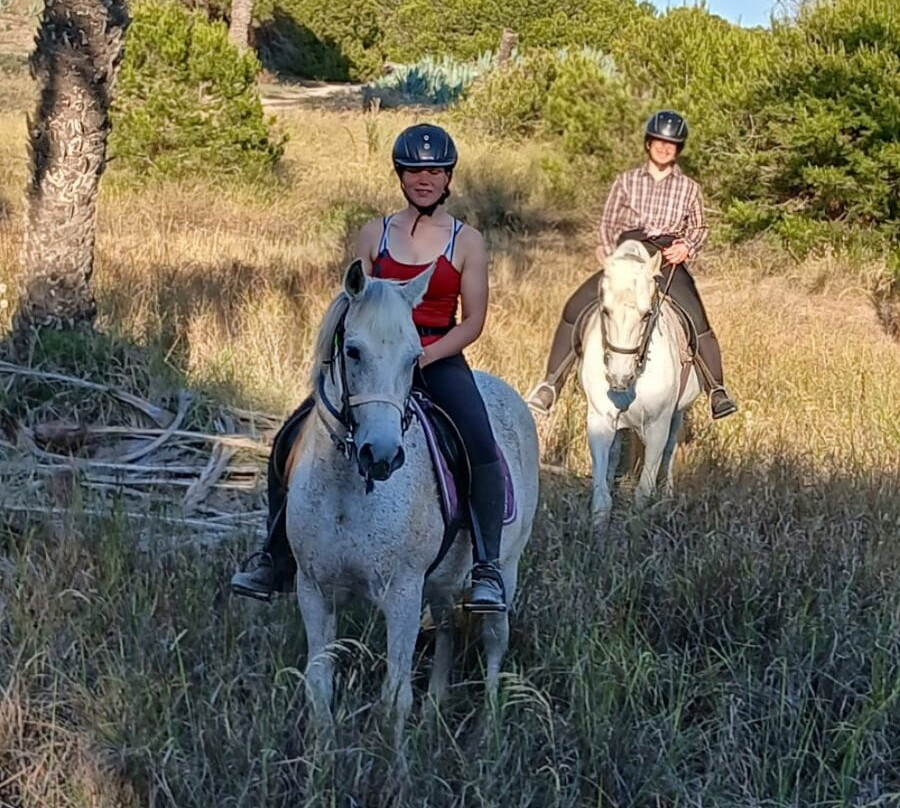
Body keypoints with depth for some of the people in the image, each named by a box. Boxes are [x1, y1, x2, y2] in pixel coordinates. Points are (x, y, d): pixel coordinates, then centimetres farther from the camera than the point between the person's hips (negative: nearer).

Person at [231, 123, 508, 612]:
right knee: (291, 442, -9)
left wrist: (421, 356, -14)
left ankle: (487, 567, -21)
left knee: (482, 449, -28)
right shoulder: (375, 235, 10)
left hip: (440, 359, -2)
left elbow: (473, 321, 0)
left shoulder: (466, 242, 3)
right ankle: (275, 558, 4)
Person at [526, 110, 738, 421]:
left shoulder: (689, 188, 14)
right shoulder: (627, 181, 15)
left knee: (697, 321, -27)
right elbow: (608, 223, 15)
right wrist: (608, 253, -4)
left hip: (668, 262, -1)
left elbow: (699, 228, 19)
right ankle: (551, 382, -9)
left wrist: (687, 246, -3)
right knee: (575, 308, -16)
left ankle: (716, 390, -19)